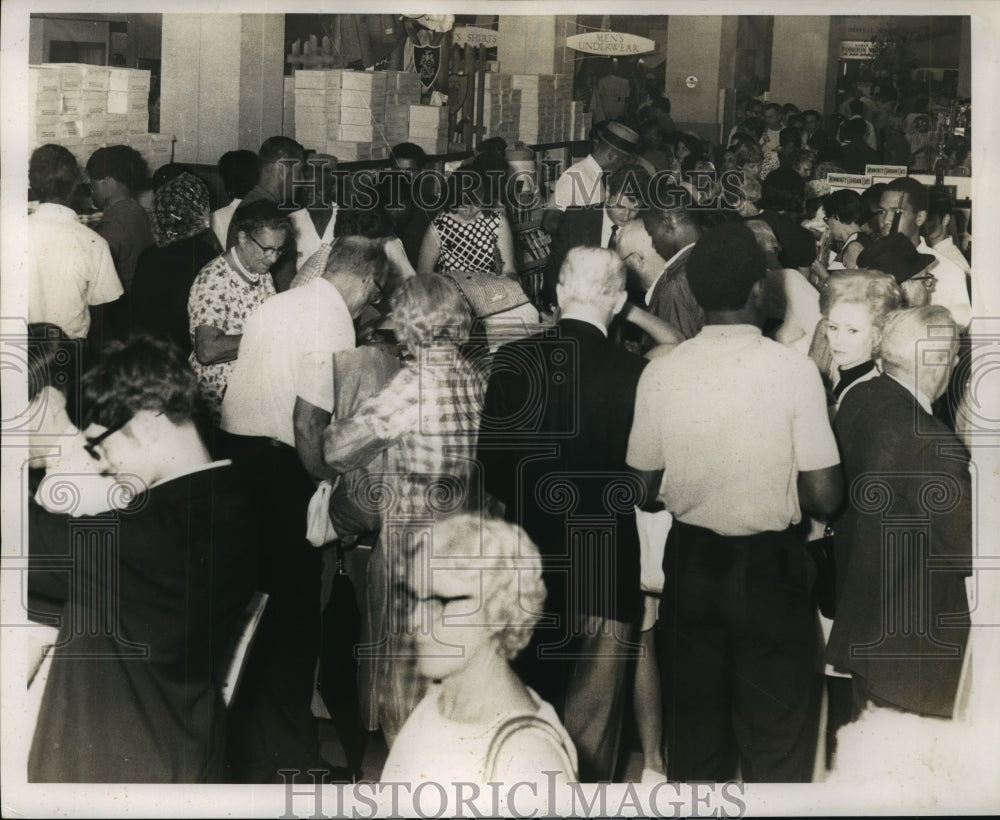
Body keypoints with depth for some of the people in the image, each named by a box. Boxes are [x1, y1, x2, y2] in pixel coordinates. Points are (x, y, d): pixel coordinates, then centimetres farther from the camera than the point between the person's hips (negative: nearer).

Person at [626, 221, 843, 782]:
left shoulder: (661, 373, -7)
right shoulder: (795, 369, -14)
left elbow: (646, 493, -1)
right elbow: (825, 498, -14)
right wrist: (780, 491, 7)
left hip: (691, 565, 3)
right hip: (771, 567, -3)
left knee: (694, 735, 18)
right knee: (777, 743, 10)